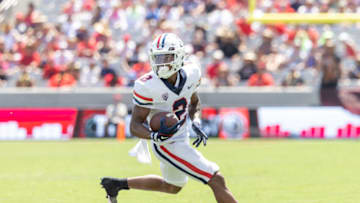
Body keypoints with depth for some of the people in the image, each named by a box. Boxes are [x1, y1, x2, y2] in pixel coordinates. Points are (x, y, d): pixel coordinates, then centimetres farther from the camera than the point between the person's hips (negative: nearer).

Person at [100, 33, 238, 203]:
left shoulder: (190, 74, -9)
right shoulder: (148, 86, -25)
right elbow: (135, 126, -19)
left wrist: (196, 122, -8)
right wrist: (155, 136, -39)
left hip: (181, 137, 8)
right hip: (167, 145, -8)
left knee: (173, 187, 31)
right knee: (217, 181, -12)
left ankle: (118, 184, 42)